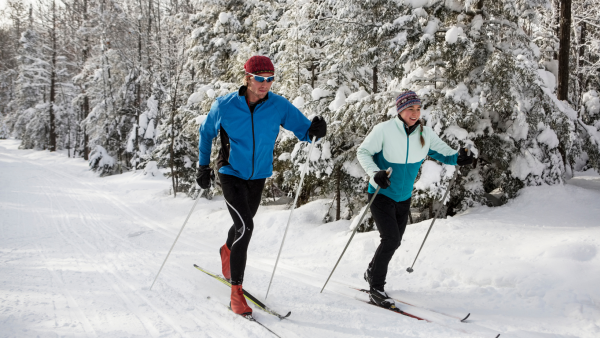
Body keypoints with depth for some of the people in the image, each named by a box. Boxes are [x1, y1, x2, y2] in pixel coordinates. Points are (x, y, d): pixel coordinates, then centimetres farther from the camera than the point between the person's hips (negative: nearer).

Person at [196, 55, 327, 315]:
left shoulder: (278, 106, -12)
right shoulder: (224, 106, -14)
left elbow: (303, 129, -8)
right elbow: (206, 132, 3)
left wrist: (314, 131, -31)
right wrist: (203, 166, 4)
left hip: (258, 176, 4)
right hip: (231, 174, -4)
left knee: (243, 225, 22)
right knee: (245, 226, -20)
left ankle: (227, 251, 57)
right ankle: (236, 291, -10)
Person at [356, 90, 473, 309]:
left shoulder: (425, 134, -6)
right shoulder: (384, 130, -18)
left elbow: (441, 151, 5)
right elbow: (363, 152, -12)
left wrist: (457, 158, -17)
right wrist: (375, 173, -28)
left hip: (404, 197, 6)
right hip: (381, 194, -6)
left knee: (394, 241, 17)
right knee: (391, 239, -18)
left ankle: (372, 272, 43)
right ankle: (376, 288, -4)